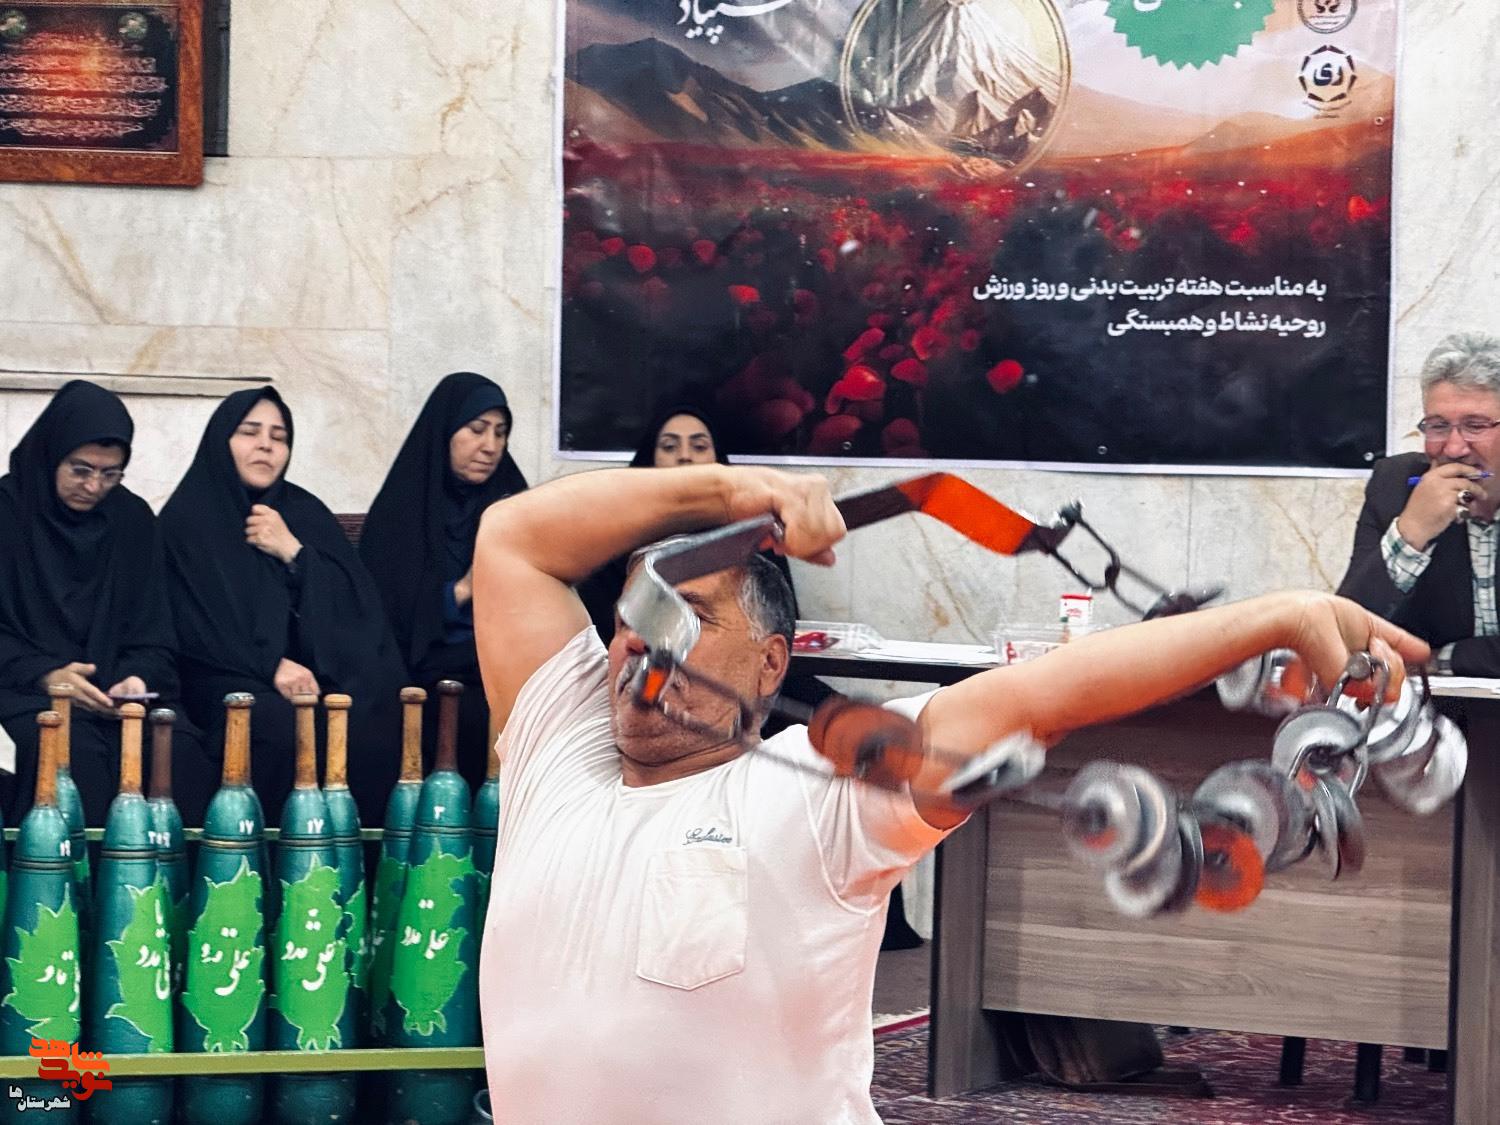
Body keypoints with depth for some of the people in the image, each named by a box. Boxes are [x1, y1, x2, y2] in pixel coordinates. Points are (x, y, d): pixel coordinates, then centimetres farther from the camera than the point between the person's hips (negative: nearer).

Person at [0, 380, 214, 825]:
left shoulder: (133, 518, 14)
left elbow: (153, 633, 12)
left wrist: (139, 677, -10)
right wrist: (44, 675, -18)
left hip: (118, 689, 3)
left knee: (179, 749, -28)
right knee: (74, 751, -36)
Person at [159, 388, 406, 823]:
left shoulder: (306, 513, 18)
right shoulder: (187, 520, 6)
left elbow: (358, 604, 8)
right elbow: (193, 626, -4)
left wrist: (294, 553, -6)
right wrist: (270, 666, -16)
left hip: (318, 674, 3)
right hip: (233, 681, -3)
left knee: (373, 725, -29)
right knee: (285, 729, -36)